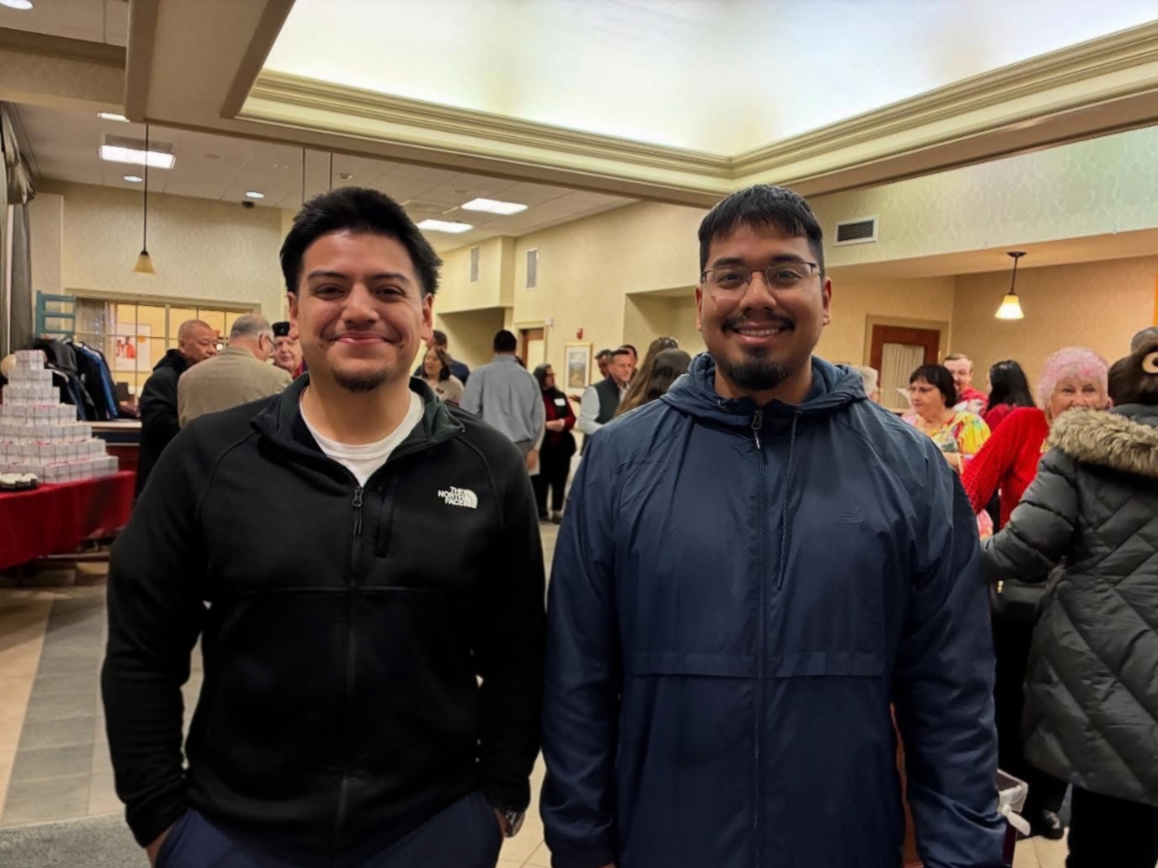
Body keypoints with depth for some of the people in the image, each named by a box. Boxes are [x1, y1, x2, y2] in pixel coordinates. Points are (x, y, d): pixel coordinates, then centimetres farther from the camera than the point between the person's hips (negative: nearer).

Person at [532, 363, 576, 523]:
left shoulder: (560, 395, 13)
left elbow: (572, 417, 11)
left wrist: (563, 422, -10)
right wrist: (547, 425, -21)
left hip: (562, 444, 5)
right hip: (542, 445, -5)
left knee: (560, 478, 5)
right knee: (541, 479, -1)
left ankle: (557, 511, 11)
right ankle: (541, 510, 9)